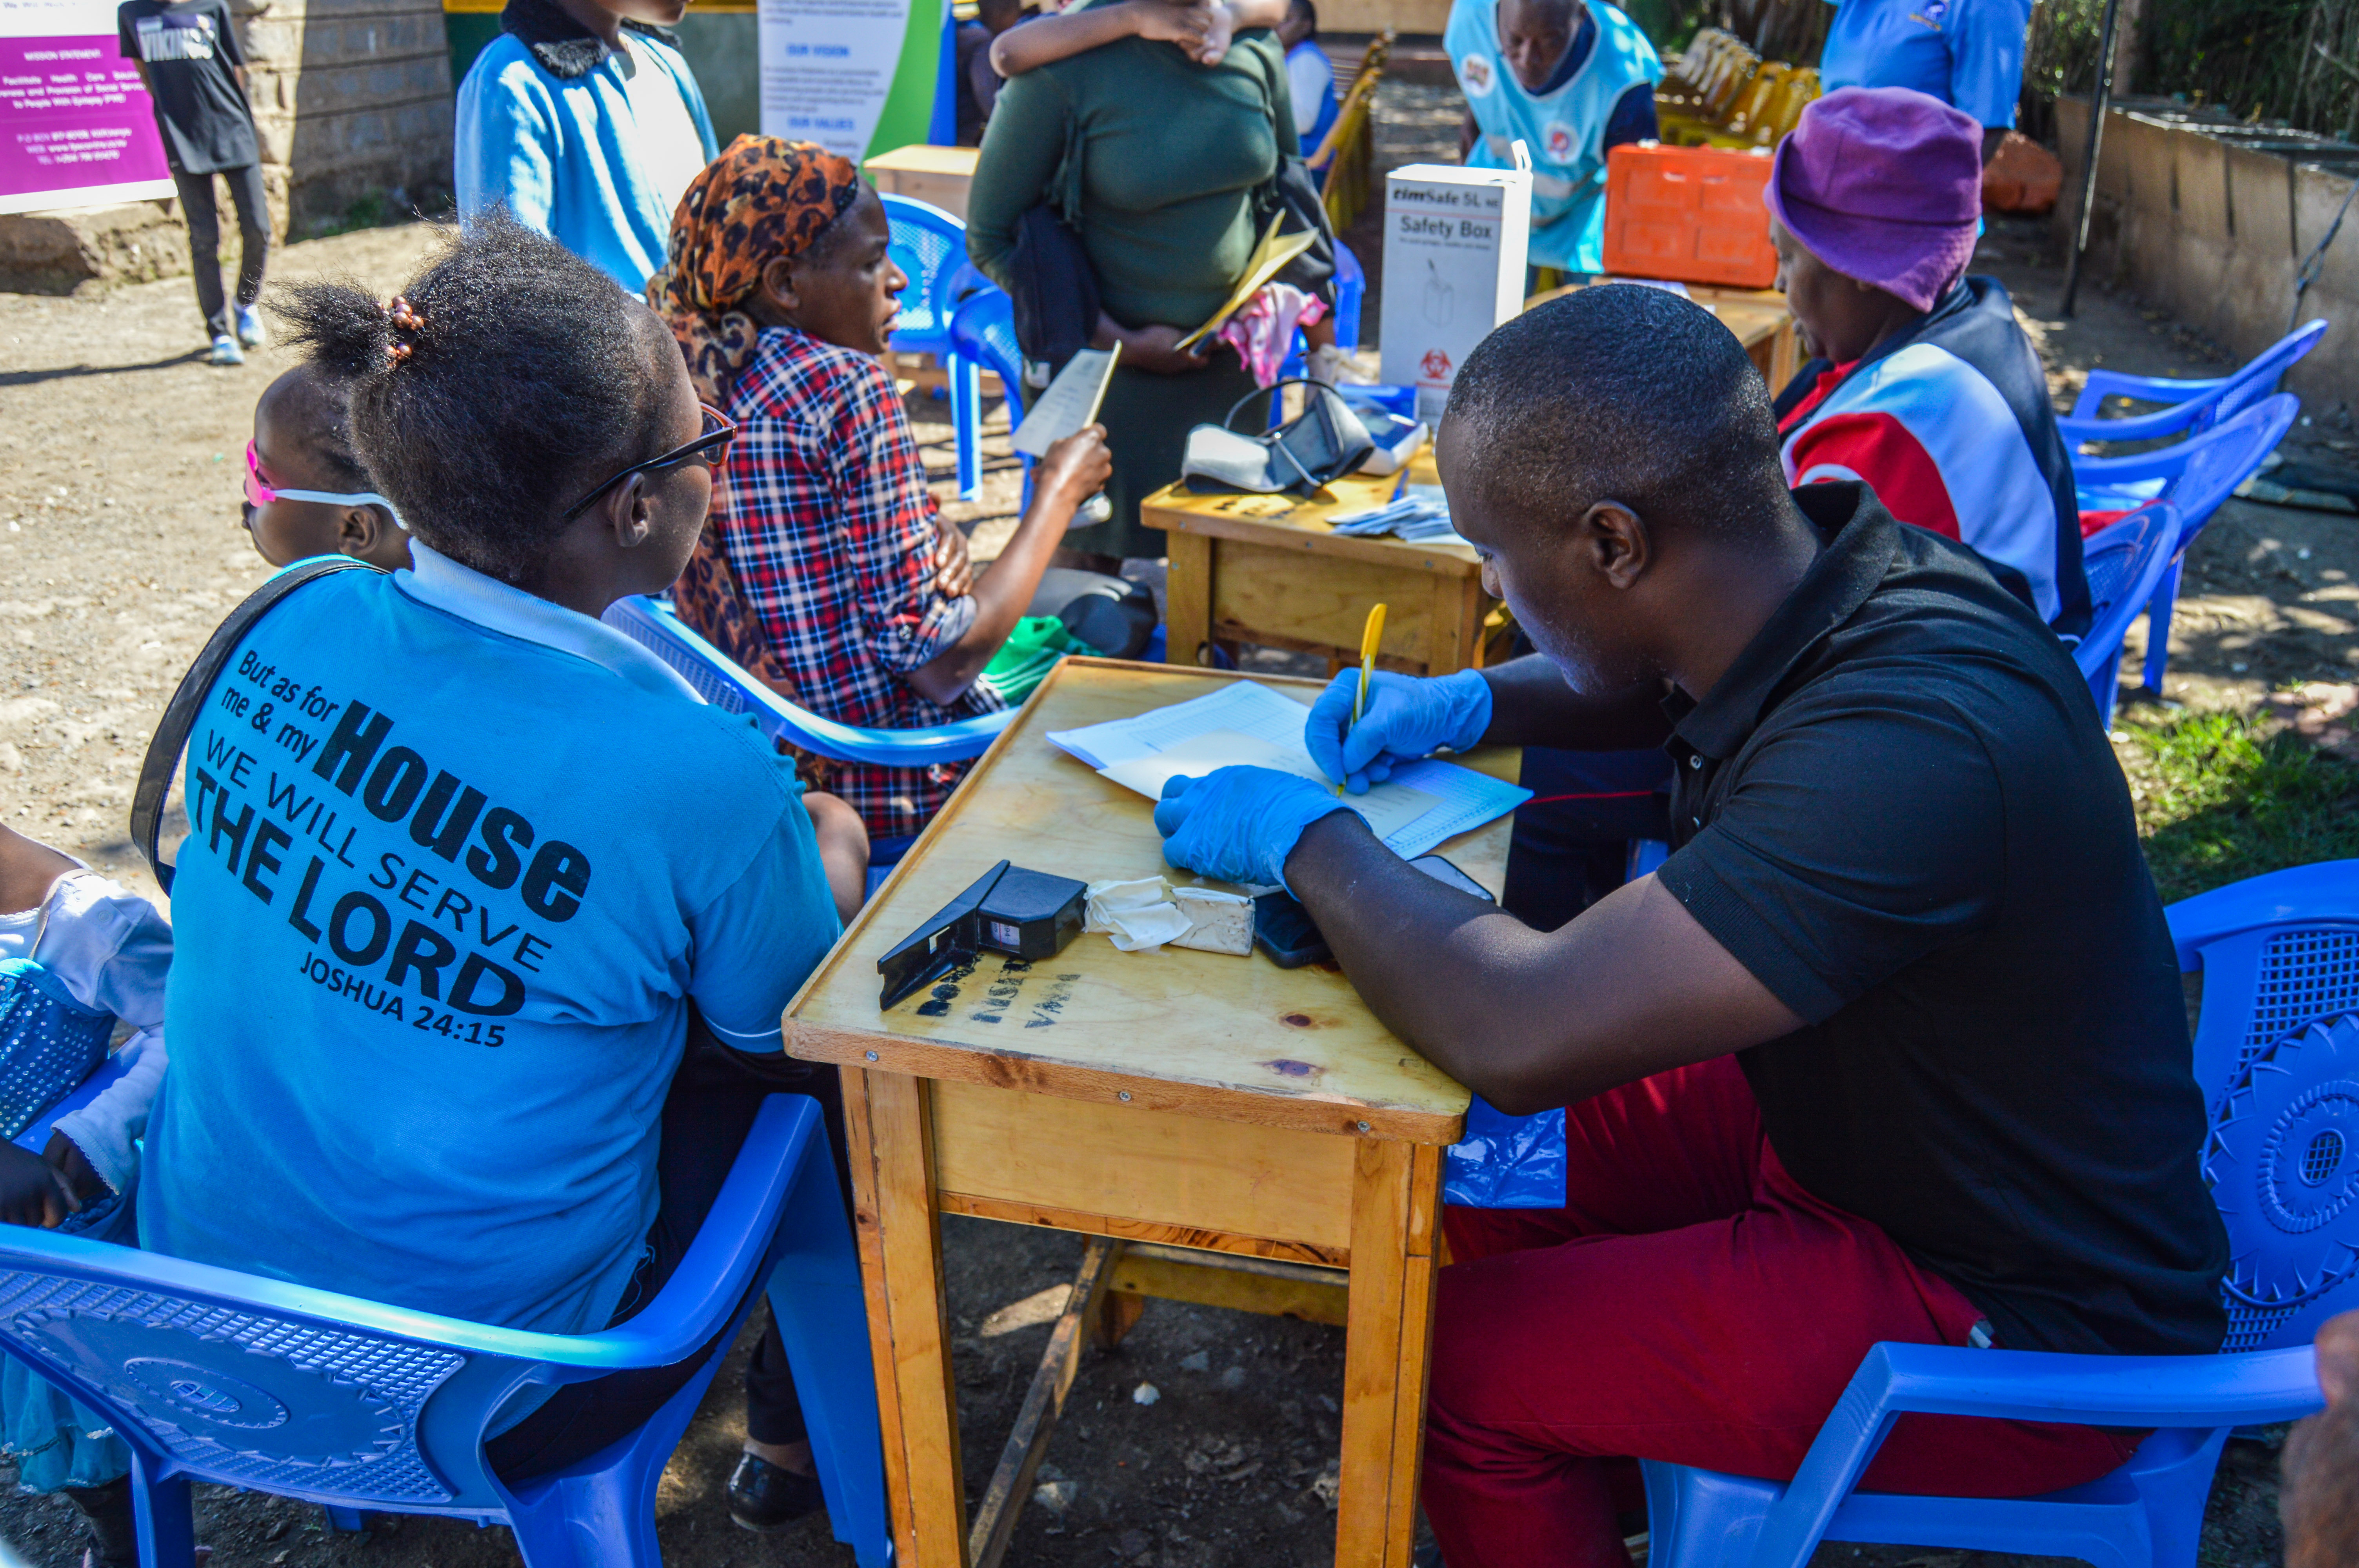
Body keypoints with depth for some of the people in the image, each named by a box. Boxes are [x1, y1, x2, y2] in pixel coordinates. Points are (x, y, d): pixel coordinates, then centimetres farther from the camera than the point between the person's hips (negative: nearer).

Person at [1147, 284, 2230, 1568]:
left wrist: (1307, 838, -23)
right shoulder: (1824, 567, -9)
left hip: (2022, 1319, -8)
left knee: (1458, 1359, -11)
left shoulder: (1908, 746, -37)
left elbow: (1522, 1037, -40)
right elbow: (1653, 684, 17)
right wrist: (1467, 706, 1)